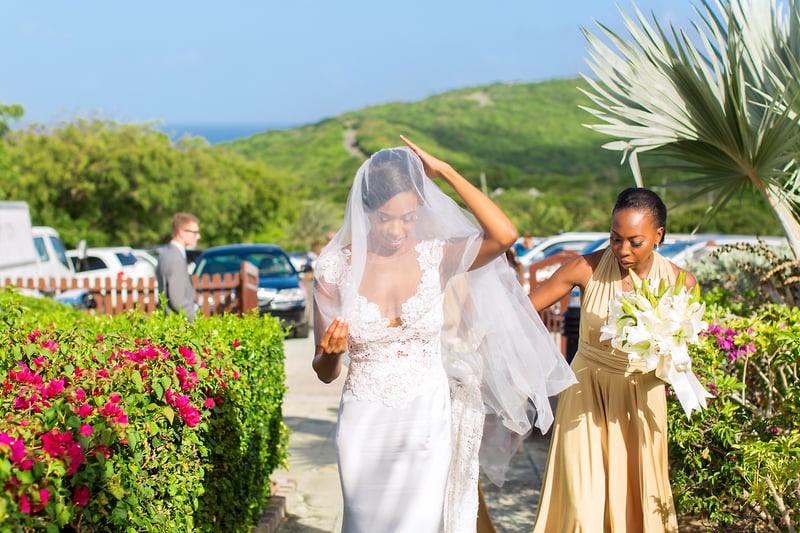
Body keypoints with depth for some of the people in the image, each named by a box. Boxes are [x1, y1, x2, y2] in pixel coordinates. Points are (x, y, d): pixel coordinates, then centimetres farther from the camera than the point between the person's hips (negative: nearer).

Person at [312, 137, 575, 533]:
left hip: (428, 422, 0)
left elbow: (504, 235, -24)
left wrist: (445, 172, -19)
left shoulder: (435, 258, -5)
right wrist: (330, 353, -24)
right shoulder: (335, 269, -7)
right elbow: (325, 372, 0)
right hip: (366, 425, 0)